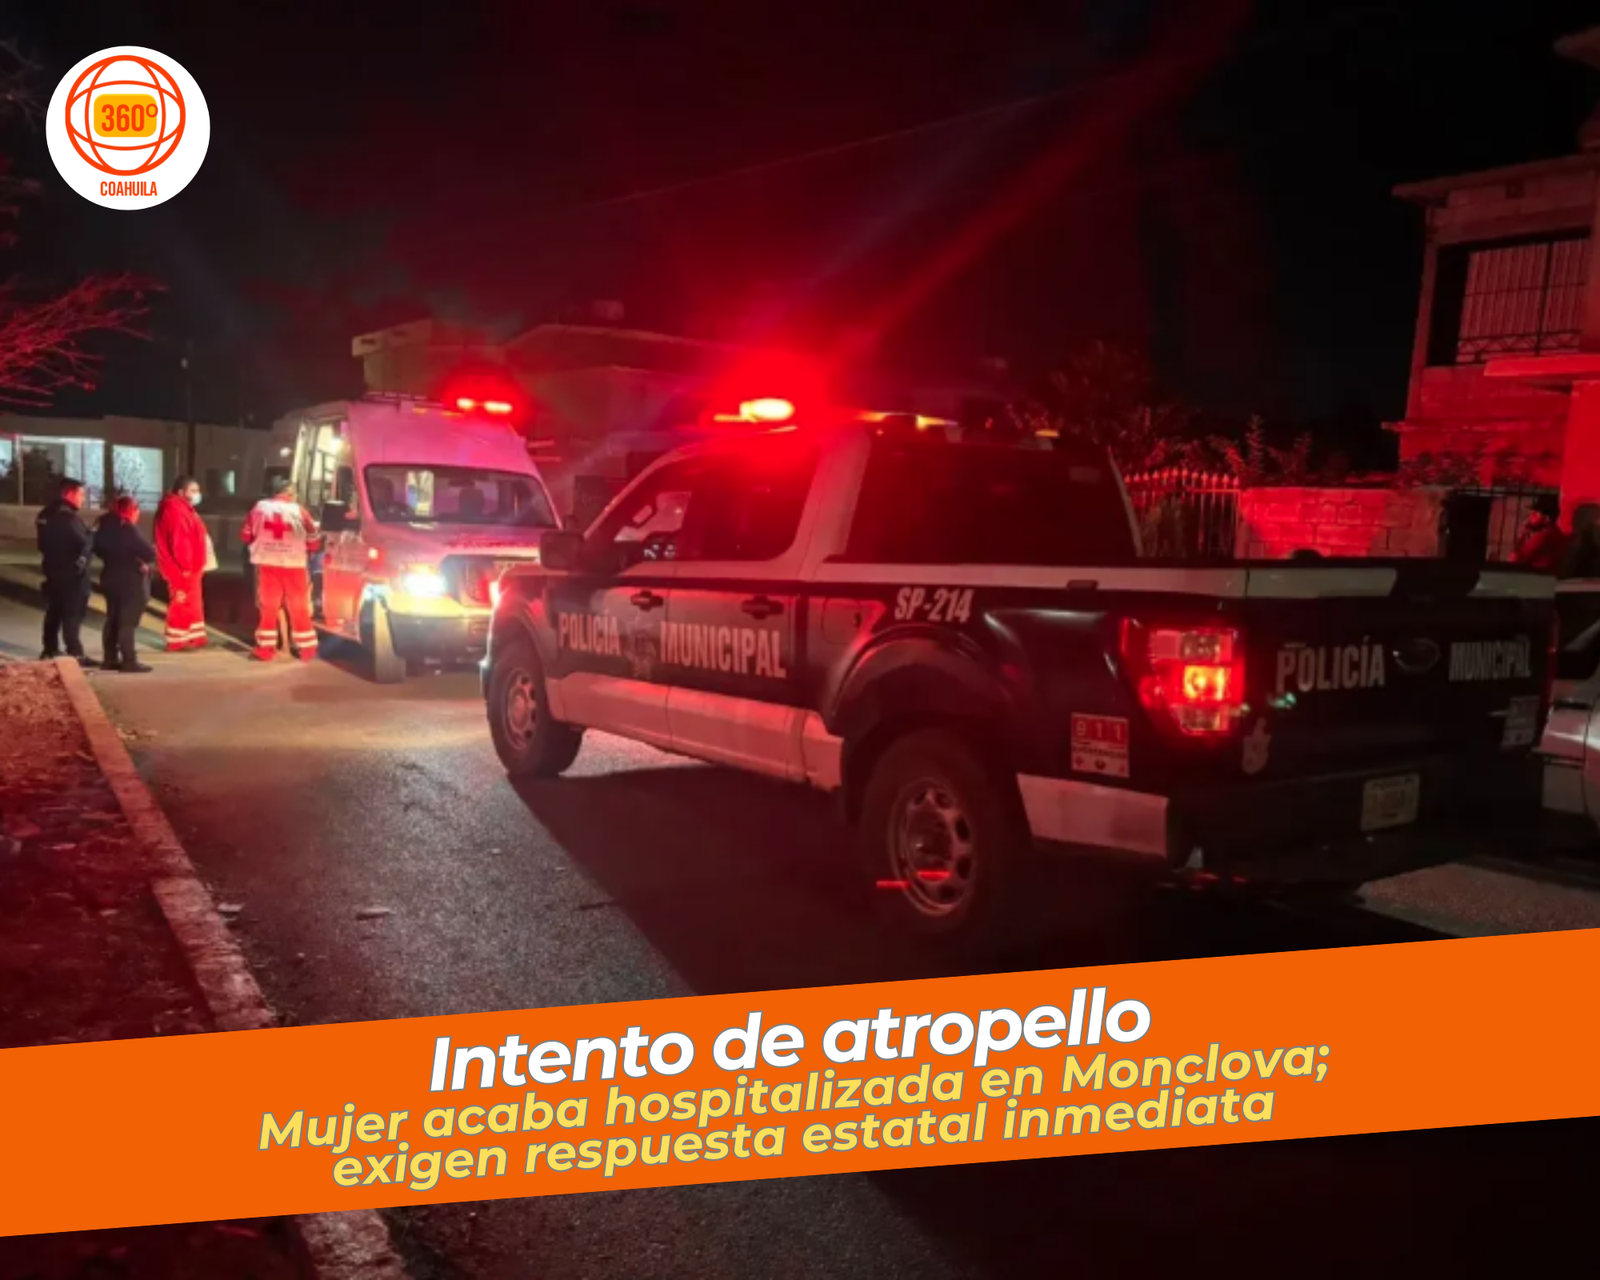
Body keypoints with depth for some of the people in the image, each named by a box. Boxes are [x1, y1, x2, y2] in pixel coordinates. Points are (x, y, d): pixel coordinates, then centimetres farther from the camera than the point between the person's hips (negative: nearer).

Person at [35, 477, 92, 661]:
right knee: (73, 614, -6)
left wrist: (53, 557, 17)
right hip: (72, 572, -9)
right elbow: (83, 543, -20)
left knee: (54, 612, 16)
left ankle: (50, 650, 23)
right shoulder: (69, 517, -20)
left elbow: (43, 543, 15)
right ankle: (74, 653, -7)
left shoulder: (46, 515, 11)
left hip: (53, 570, 9)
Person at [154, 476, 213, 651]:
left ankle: (194, 638, 24)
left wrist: (194, 566, 17)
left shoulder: (182, 508, 18)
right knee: (182, 604, -5)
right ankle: (177, 641, 2)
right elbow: (179, 541, -23)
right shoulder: (175, 510, -17)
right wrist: (185, 566, -22)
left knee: (192, 603, 16)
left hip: (190, 568, 11)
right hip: (182, 569, -11)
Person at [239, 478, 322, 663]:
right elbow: (314, 542, -2)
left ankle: (265, 648, 9)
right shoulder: (299, 511, -6)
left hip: (267, 564, 2)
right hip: (294, 565, -2)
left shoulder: (259, 508, 2)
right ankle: (307, 649, 11)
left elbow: (245, 536, 9)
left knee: (268, 608, 10)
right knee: (299, 609, 7)